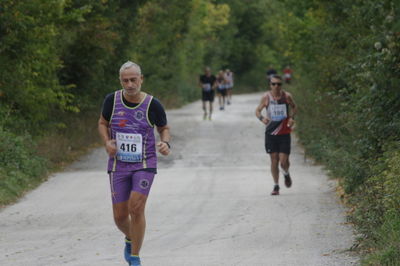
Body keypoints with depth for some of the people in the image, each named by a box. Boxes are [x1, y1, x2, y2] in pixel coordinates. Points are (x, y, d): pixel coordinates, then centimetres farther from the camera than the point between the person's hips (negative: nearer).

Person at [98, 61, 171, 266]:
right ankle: (130, 239, 40)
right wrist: (107, 142, -8)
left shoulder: (152, 105, -9)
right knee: (120, 216, 4)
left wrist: (165, 143, -13)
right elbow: (103, 123, 12)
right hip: (119, 165, 2)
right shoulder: (112, 100, -5)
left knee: (136, 207, -17)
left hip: (145, 164, -2)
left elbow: (164, 128, 8)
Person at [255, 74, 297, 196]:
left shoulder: (287, 96, -4)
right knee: (274, 160, 1)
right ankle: (276, 186, 15)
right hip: (271, 132, 0)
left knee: (283, 161, -6)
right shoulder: (266, 97, -5)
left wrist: (292, 117, -5)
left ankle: (286, 174, 30)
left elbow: (294, 107, 14)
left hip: (284, 133, 0)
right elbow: (258, 110, 4)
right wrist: (261, 118, -18)